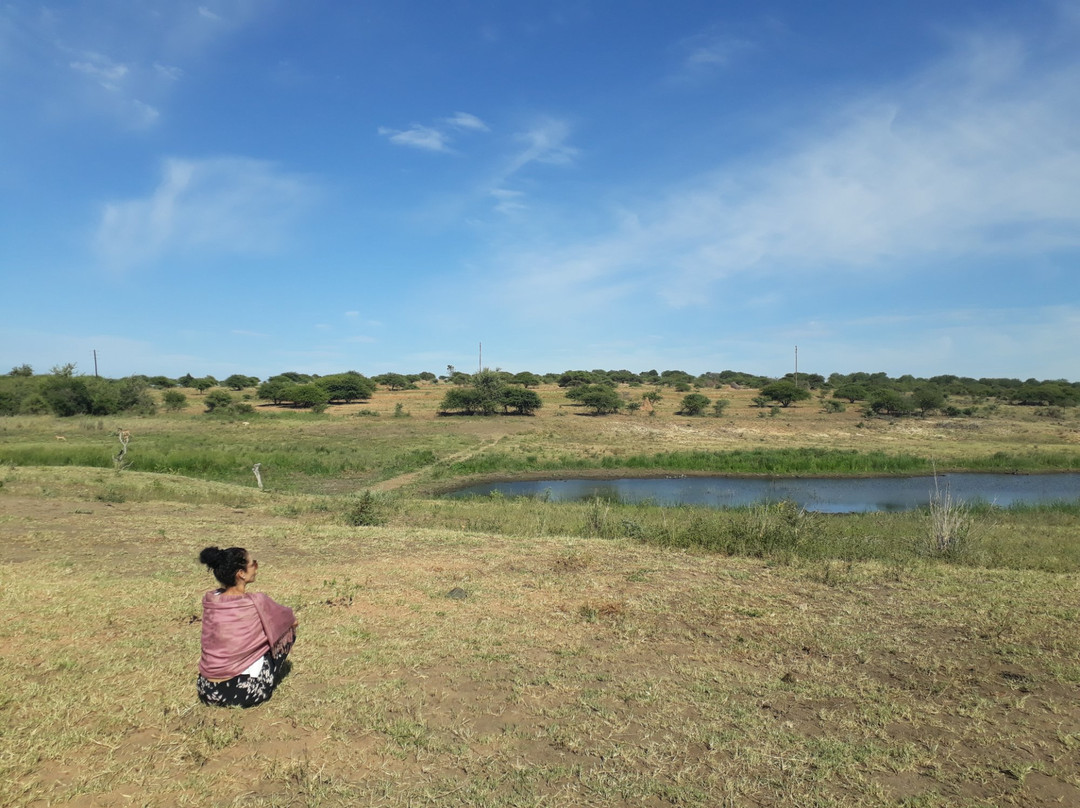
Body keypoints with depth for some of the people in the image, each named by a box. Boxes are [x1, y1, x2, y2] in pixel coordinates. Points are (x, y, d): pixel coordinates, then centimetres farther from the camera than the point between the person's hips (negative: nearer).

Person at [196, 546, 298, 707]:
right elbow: (292, 619, 3)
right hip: (245, 692, -6)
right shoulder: (256, 602, -16)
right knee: (287, 628, 10)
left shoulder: (209, 599, -1)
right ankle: (266, 684, 14)